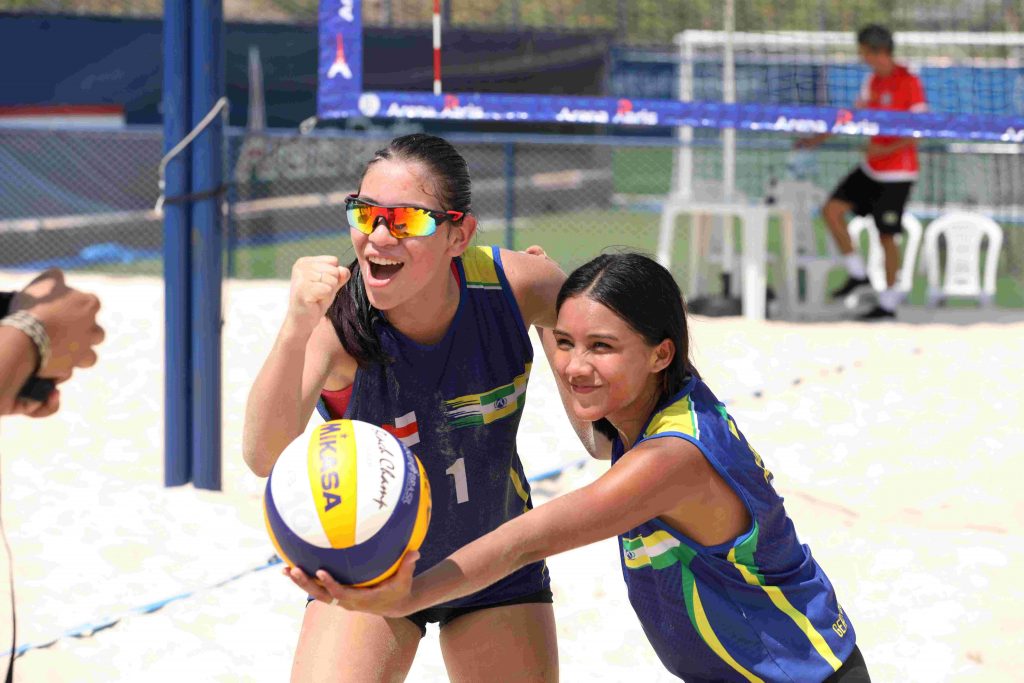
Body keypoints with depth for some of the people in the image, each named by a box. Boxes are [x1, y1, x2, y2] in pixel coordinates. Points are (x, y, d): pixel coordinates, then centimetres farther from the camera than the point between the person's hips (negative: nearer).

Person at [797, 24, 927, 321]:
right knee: (832, 210, -2)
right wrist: (819, 138, 16)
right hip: (871, 169, 8)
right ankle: (857, 273, 10)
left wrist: (886, 149, -28)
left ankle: (888, 303, 11)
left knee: (886, 235, -2)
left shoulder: (909, 83, -16)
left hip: (897, 173, -8)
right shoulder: (872, 80, 8)